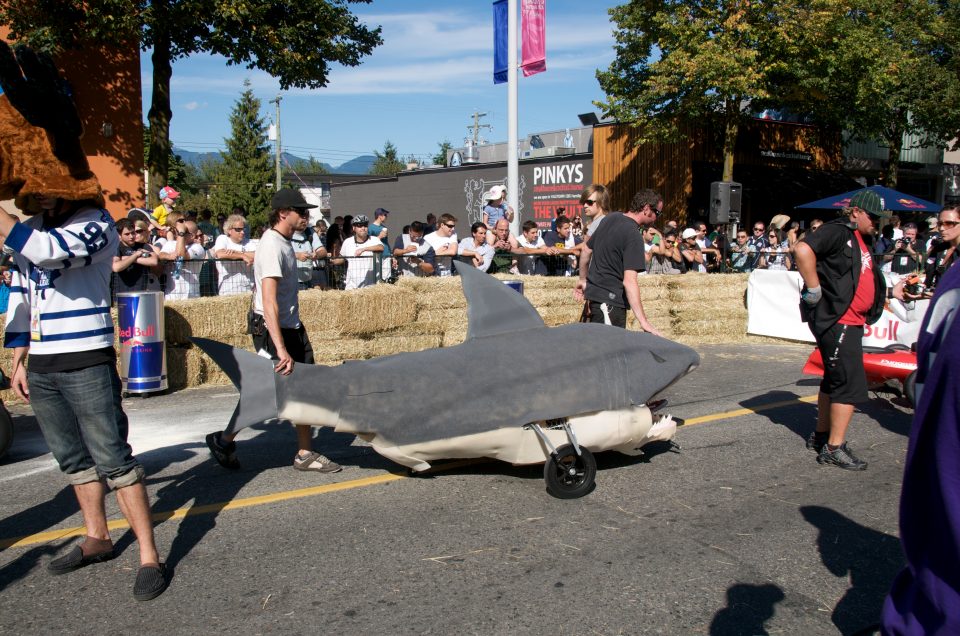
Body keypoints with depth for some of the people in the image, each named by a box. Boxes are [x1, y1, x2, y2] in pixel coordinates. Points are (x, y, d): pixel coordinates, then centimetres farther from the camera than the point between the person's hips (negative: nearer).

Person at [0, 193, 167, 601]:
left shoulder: (95, 224, -8)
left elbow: (49, 252, -29)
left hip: (86, 363, -7)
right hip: (40, 367, 7)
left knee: (113, 458, -7)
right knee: (72, 459, 14)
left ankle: (149, 557, -3)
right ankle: (97, 539, 27)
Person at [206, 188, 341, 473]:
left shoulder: (283, 241, 9)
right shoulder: (272, 246, -20)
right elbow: (269, 301, -28)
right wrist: (281, 350, -34)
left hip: (292, 327, 9)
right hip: (273, 331, -9)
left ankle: (305, 454, 16)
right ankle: (224, 440, 21)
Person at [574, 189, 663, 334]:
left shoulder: (611, 217, 6)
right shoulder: (634, 236, -18)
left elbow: (587, 249, 17)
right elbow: (629, 281, -26)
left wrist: (582, 279, 29)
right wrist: (643, 322, -29)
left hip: (593, 292, 9)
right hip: (610, 301, -9)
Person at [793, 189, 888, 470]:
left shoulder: (859, 239, 18)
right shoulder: (837, 231, -12)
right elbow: (802, 249, -30)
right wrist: (814, 290, -26)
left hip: (851, 321, 10)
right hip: (836, 320, -10)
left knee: (835, 379, 17)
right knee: (852, 382, -11)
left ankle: (821, 435, 28)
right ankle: (835, 448, -6)